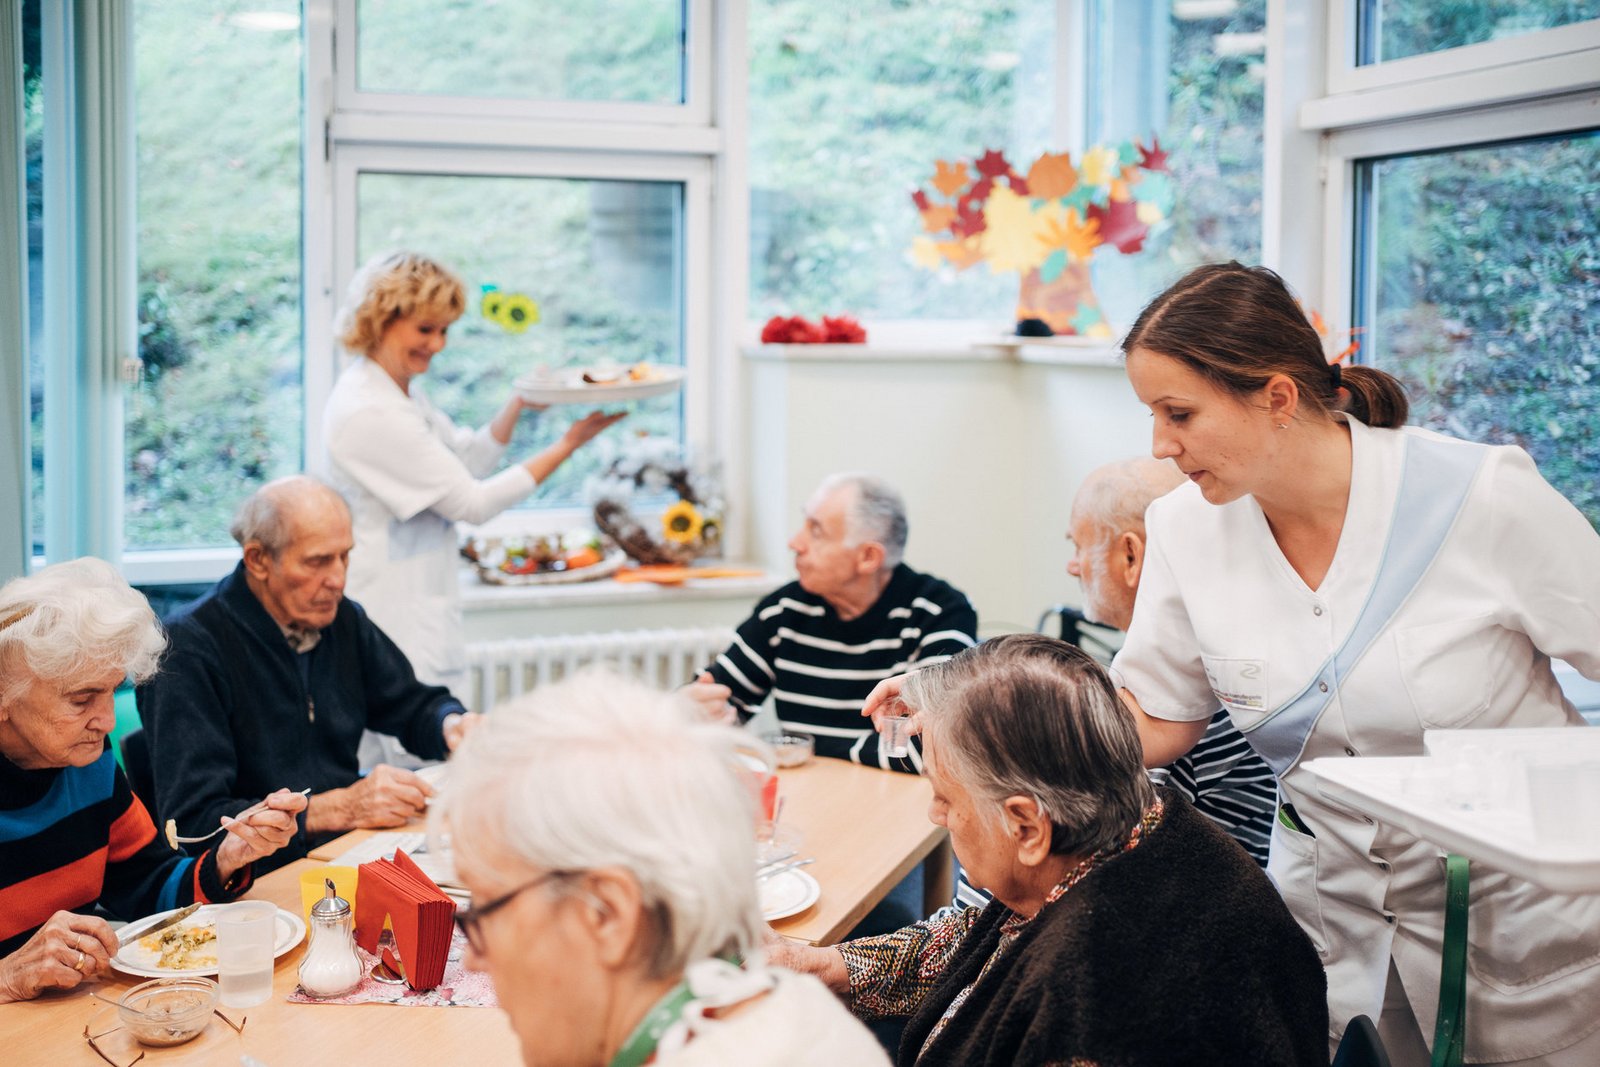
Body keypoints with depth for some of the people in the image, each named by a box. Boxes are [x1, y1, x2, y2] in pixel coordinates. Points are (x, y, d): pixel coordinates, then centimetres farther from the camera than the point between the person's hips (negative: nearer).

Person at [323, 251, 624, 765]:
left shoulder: (403, 391, 10)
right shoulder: (368, 411, -20)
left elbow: (471, 459, 19)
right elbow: (473, 502, -16)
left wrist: (518, 404, 4)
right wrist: (567, 444, -12)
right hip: (394, 620, -10)